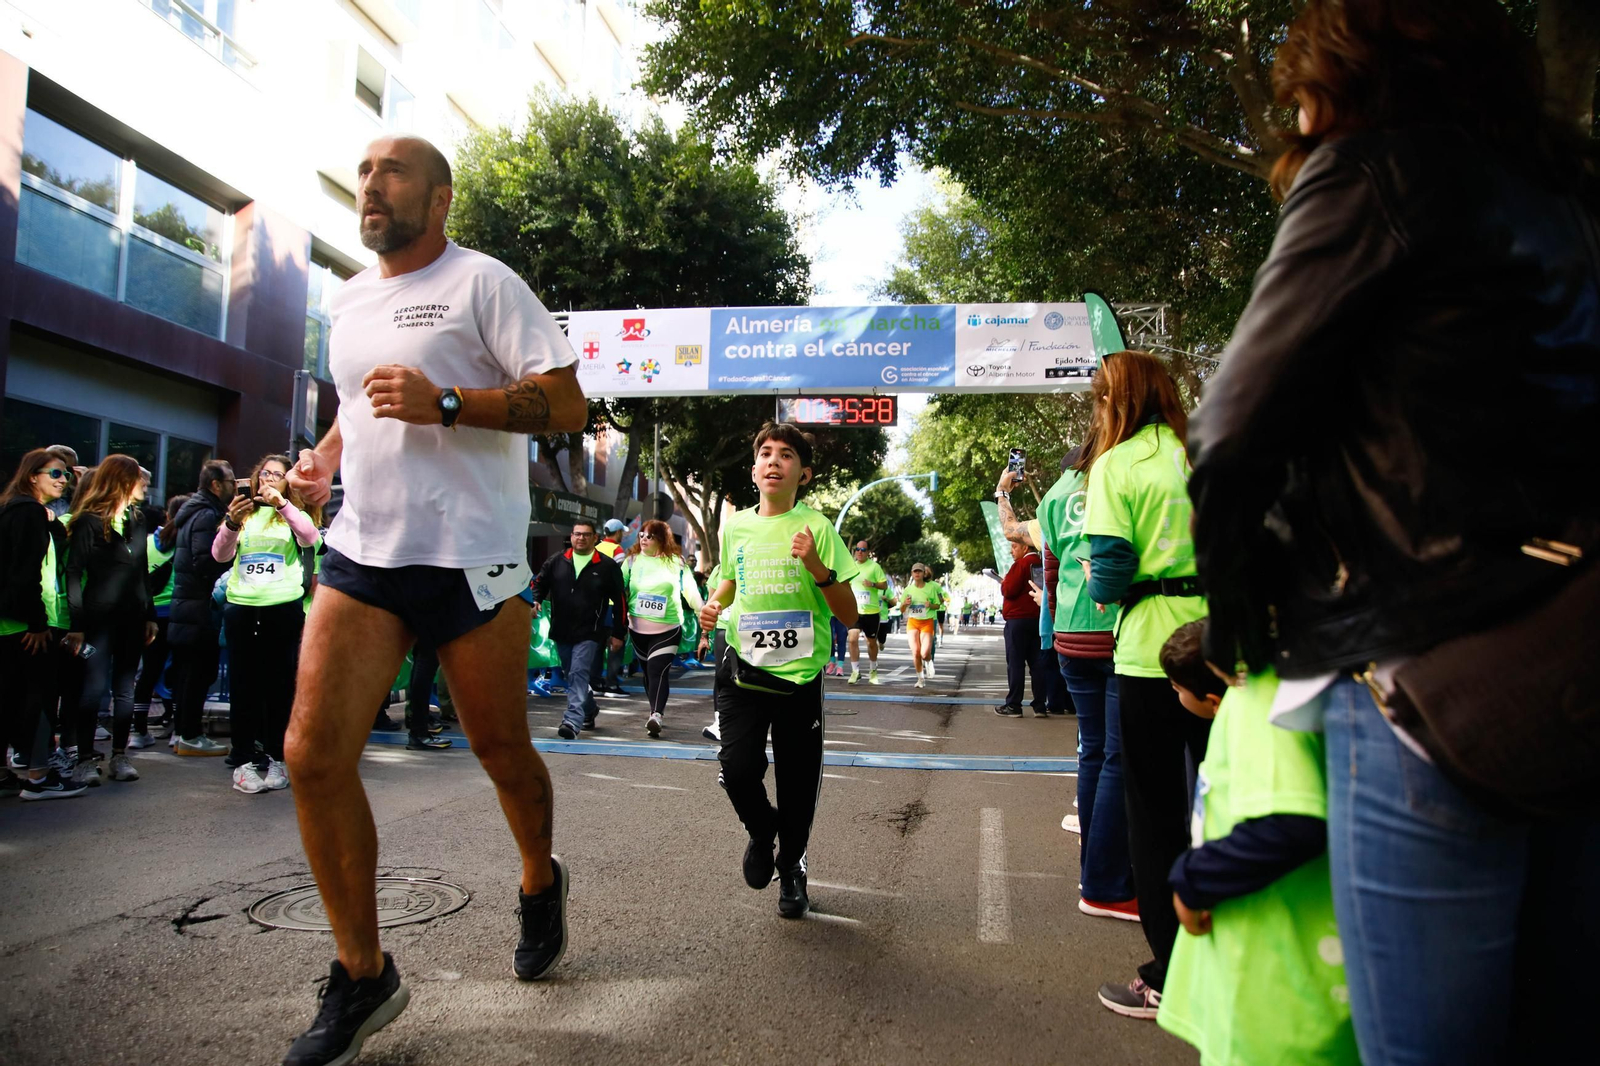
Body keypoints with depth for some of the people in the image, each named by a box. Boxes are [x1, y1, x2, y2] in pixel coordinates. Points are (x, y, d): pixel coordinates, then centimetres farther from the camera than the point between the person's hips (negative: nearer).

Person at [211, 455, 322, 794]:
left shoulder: (292, 515, 8)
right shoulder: (243, 512, 13)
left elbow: (311, 537, -14)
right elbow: (220, 554, 1)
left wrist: (282, 504, -24)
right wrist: (232, 523, -17)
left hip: (283, 607, -2)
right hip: (242, 606, 2)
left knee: (280, 684, 3)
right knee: (243, 685, 3)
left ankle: (277, 757, 10)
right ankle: (244, 759, 8)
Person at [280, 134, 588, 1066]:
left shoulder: (482, 283, -3)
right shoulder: (348, 299, 19)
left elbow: (568, 403, -11)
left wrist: (443, 403, -21)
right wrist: (325, 459, 11)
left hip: (471, 557, -6)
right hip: (362, 549, 6)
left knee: (500, 749, 7)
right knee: (314, 755, -5)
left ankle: (541, 885, 39)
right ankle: (364, 976, 11)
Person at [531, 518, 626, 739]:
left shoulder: (607, 566, -2)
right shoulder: (556, 561, 6)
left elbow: (620, 600, 0)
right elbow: (539, 582, 16)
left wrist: (618, 633, -1)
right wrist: (536, 600, -6)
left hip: (589, 633, -5)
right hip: (561, 631, 5)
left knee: (579, 674, -15)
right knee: (570, 676, 16)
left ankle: (573, 720, -19)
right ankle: (590, 709, 38)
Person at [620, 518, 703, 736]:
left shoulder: (675, 561, 1)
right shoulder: (632, 561, 5)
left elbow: (690, 590, 3)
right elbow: (618, 590, 4)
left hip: (668, 629, -2)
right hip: (638, 630, 2)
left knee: (658, 670, -7)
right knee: (648, 671, 4)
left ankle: (655, 716, -6)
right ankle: (656, 713, 10)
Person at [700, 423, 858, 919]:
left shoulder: (816, 528, -7)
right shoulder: (735, 526, 4)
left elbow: (849, 616, -8)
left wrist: (817, 568, -22)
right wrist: (715, 603, 4)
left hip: (799, 675, -2)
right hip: (742, 669, 2)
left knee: (797, 786, 6)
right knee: (737, 767, -13)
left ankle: (791, 868, 34)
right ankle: (761, 829, 22)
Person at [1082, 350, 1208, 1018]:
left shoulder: (1116, 465, -6)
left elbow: (1110, 573, -13)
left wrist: (1094, 582, 8)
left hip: (1151, 653, -5)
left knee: (1154, 810, 5)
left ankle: (1171, 977, 12)